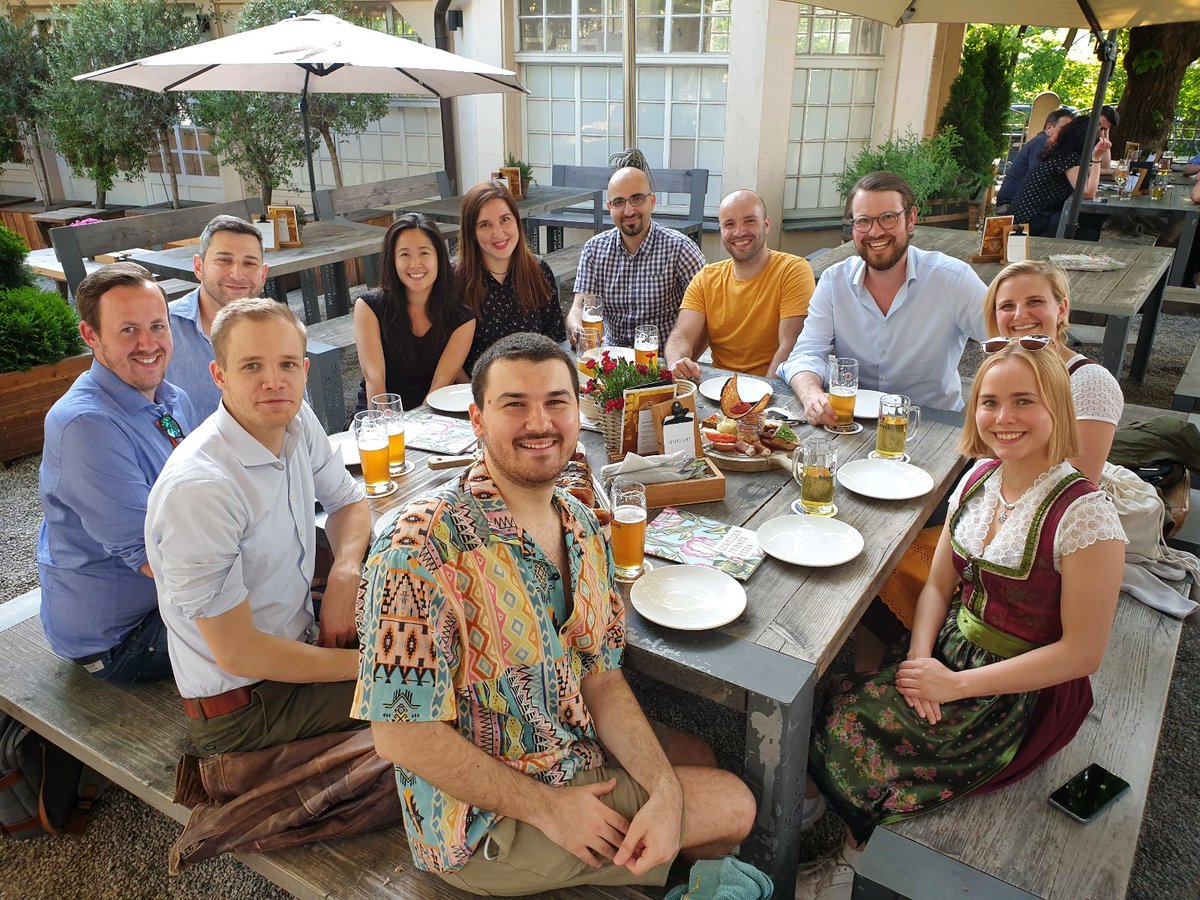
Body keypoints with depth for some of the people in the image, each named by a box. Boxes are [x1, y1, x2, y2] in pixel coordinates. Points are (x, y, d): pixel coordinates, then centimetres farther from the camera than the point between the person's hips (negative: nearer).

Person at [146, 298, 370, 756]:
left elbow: (348, 501, 10)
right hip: (242, 706, -7)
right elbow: (237, 652, -25)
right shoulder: (199, 488, -30)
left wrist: (345, 573, -12)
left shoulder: (297, 421, -7)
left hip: (297, 640, 7)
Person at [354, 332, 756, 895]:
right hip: (488, 824, -7)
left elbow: (601, 677, 0)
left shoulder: (581, 527, -3)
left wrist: (666, 792, -14)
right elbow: (402, 733, -26)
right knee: (734, 805, 2)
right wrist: (548, 809, -20)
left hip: (576, 758, 7)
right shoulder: (424, 545, -29)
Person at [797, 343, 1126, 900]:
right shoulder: (978, 479, -1)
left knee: (849, 735, -14)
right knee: (833, 710, -12)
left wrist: (956, 685, -18)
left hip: (1026, 694, -6)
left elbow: (1083, 652, -18)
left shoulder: (1084, 515, -21)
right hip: (950, 656, 6)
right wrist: (920, 657, -11)